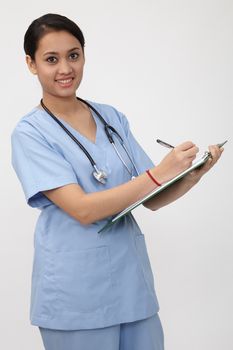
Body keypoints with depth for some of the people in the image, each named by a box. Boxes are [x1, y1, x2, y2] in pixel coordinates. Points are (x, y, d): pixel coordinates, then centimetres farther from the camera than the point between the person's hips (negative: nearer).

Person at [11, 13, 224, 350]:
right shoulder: (30, 132, -7)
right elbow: (82, 209, -18)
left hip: (132, 279, 5)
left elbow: (152, 199, 8)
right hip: (76, 295, -4)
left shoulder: (113, 118, 7)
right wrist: (159, 173, -21)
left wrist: (195, 173, -10)